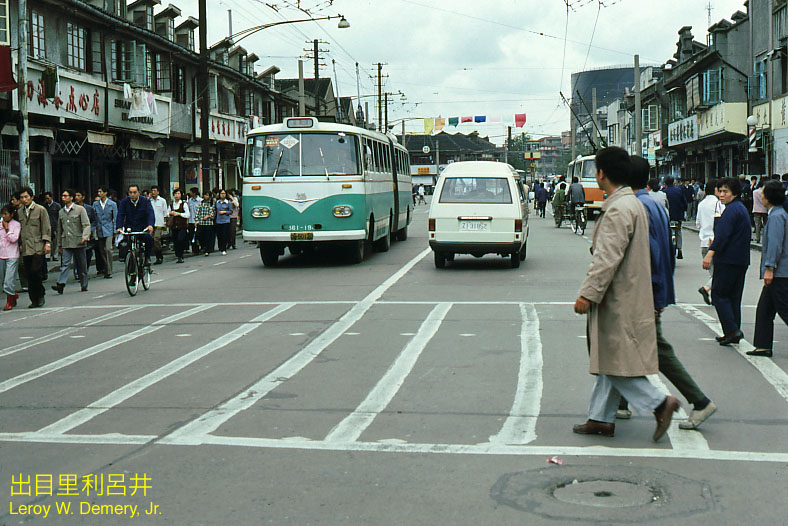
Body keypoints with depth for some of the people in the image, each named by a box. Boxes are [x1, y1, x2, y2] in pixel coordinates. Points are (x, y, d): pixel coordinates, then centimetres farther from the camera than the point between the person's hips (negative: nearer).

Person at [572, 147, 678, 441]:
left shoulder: (618, 209, -19)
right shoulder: (632, 203, 14)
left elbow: (607, 258, -25)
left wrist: (588, 293, -21)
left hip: (619, 302, -10)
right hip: (623, 297, 10)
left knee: (616, 361, -4)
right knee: (609, 360, 13)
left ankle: (659, 404, -1)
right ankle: (601, 418, 18)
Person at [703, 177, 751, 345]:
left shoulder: (732, 210, -14)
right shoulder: (742, 208, 19)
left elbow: (723, 234, -26)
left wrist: (711, 252, -34)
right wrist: (715, 242, 35)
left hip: (728, 260, -10)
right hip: (741, 260, 10)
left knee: (719, 294, -6)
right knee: (734, 296, 12)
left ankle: (732, 330, -13)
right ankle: (734, 333, 13)